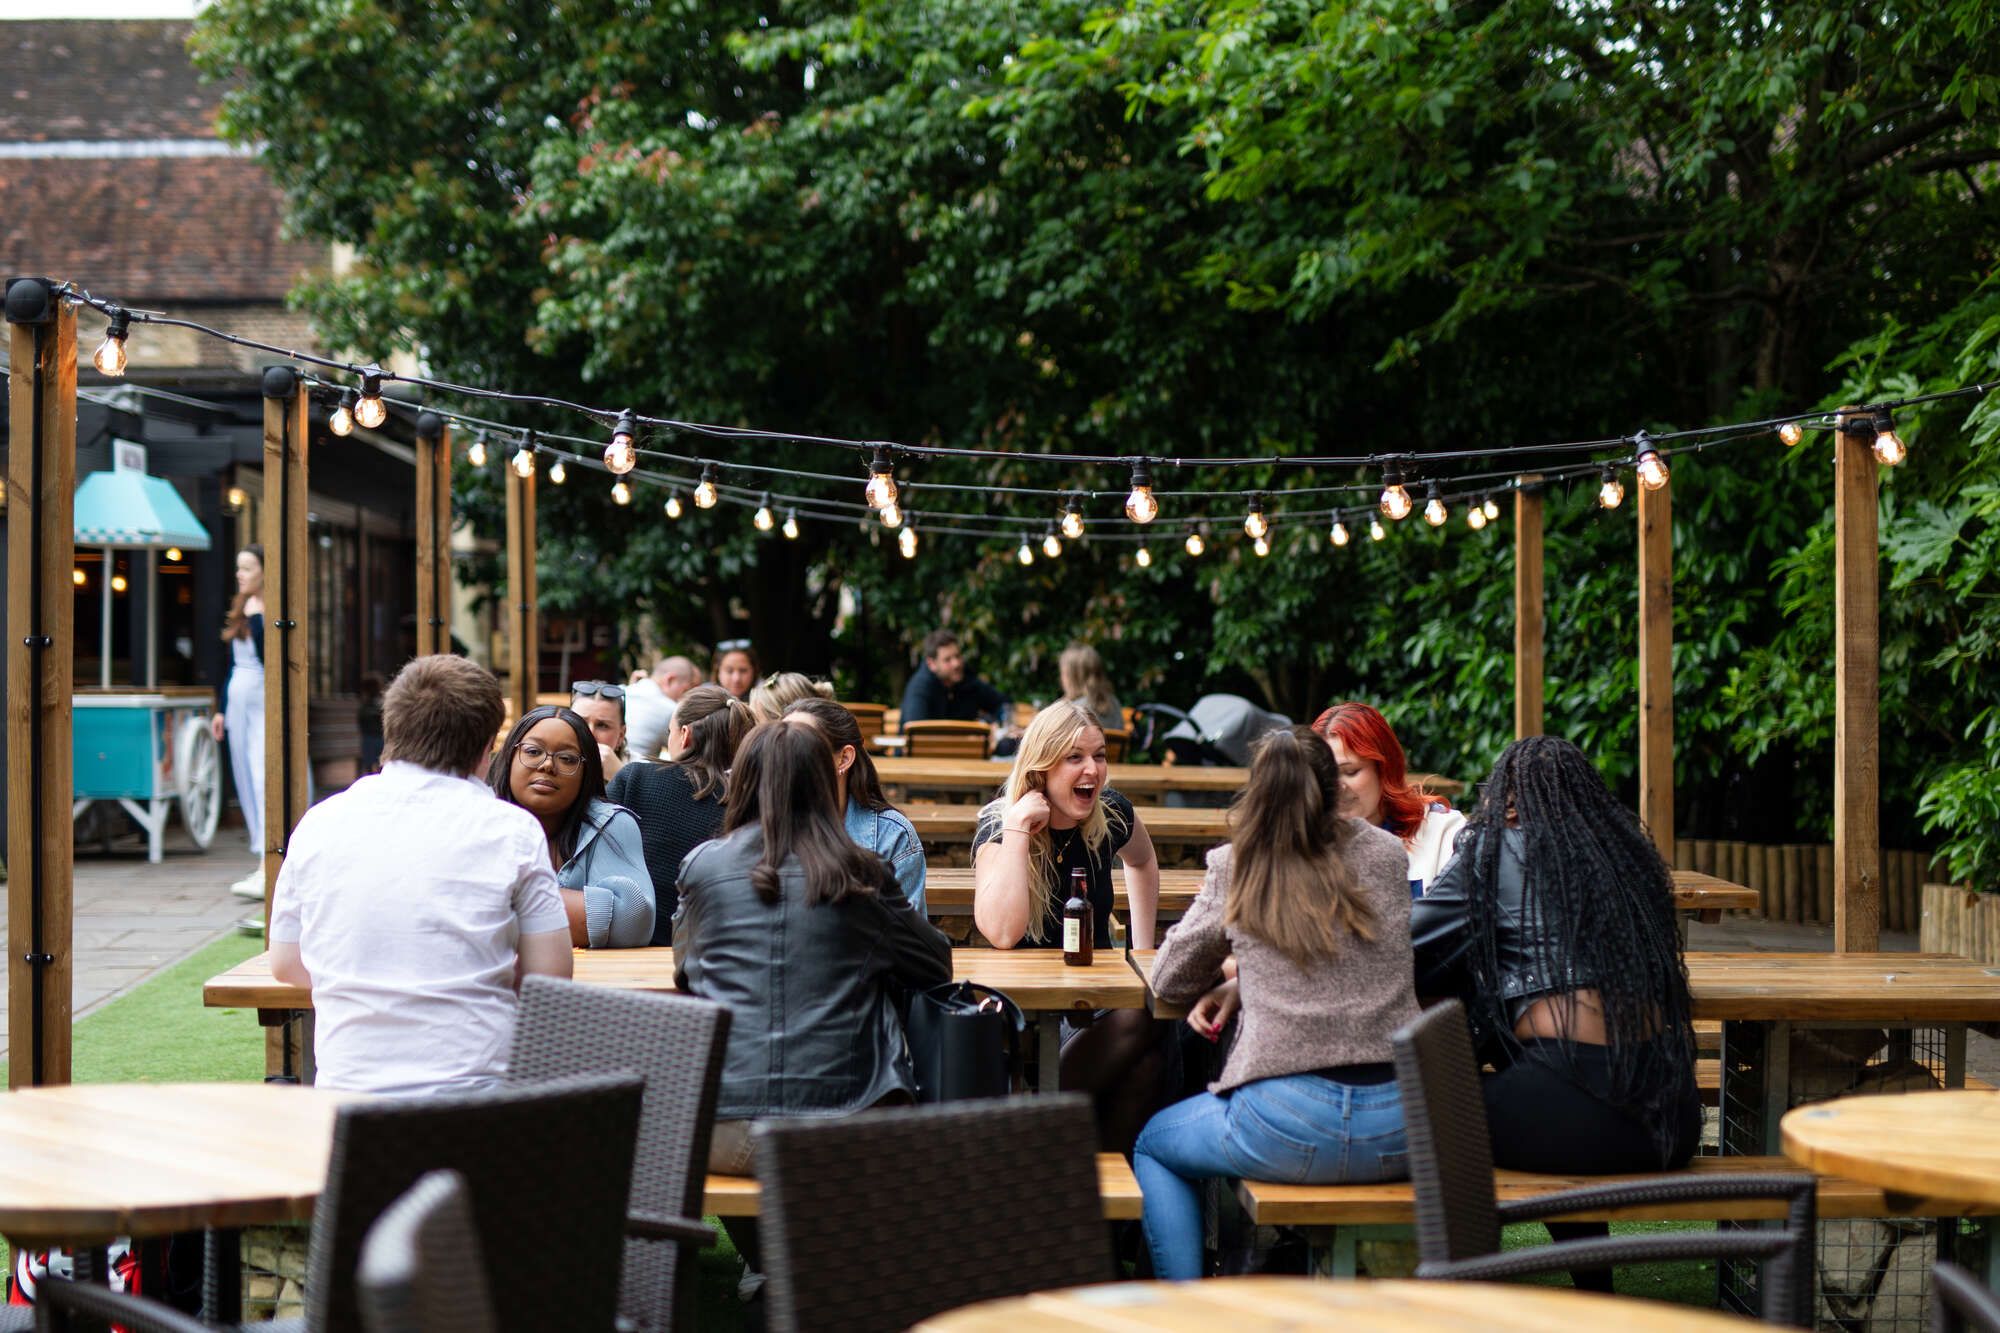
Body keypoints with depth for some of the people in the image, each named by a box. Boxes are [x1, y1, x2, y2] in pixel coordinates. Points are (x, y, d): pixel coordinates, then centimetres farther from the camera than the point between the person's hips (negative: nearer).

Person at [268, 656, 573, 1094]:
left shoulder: (319, 824, 6)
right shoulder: (512, 830, -2)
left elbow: (285, 965, 15)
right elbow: (551, 973, -1)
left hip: (347, 1086, 3)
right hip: (475, 1087, -3)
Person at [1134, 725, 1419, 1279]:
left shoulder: (1235, 869, 0)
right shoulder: (1386, 854, 7)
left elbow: (1168, 980, 12)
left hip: (1290, 1126, -4)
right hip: (1397, 1132, 4)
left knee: (1151, 1145, 25)